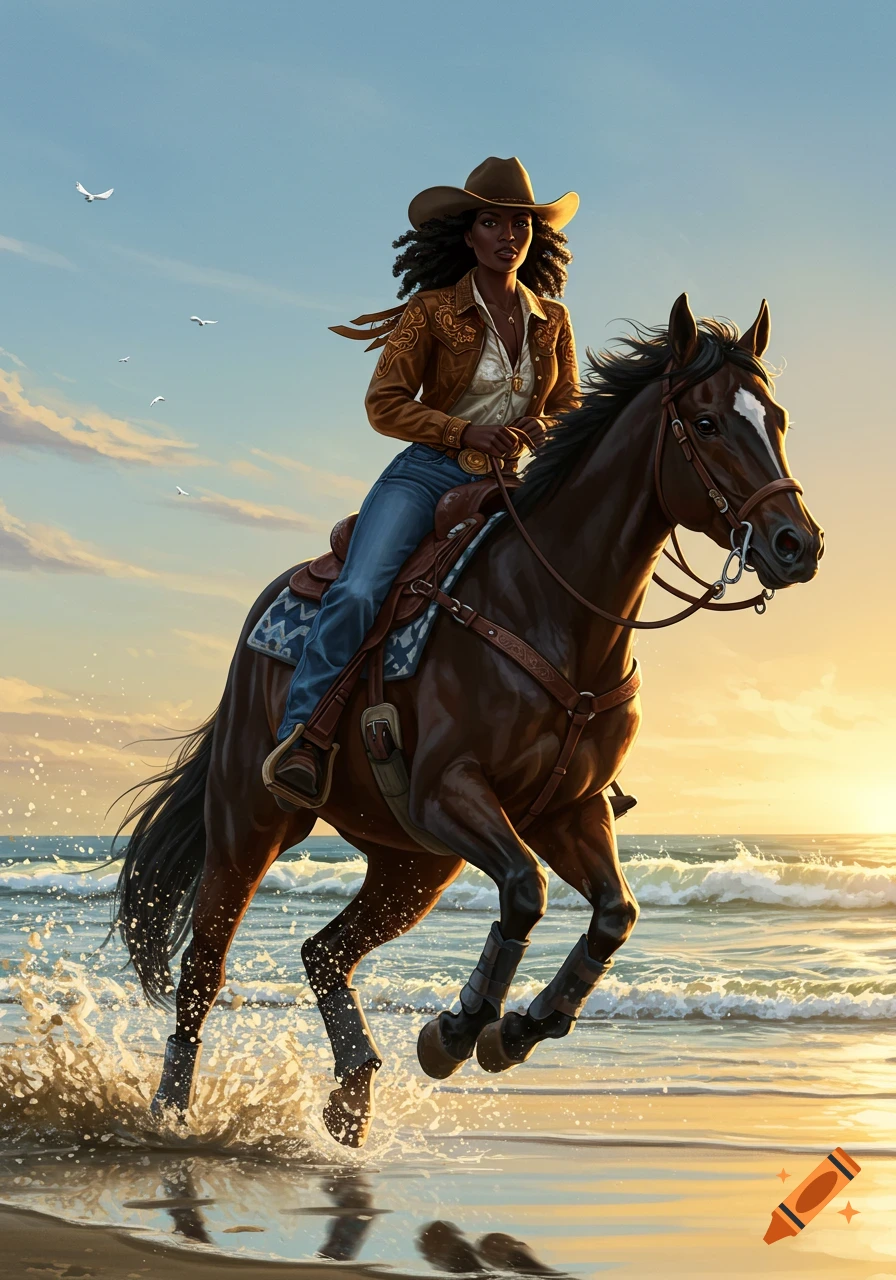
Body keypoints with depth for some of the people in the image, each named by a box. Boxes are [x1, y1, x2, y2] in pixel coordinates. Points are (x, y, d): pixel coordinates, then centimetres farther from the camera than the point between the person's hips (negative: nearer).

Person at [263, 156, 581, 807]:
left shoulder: (552, 320, 9)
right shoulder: (432, 311, -3)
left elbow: (571, 410, 16)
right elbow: (385, 405, -5)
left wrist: (542, 427, -9)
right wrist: (467, 432, -19)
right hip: (429, 475, -4)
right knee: (358, 591, -27)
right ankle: (300, 735, -20)